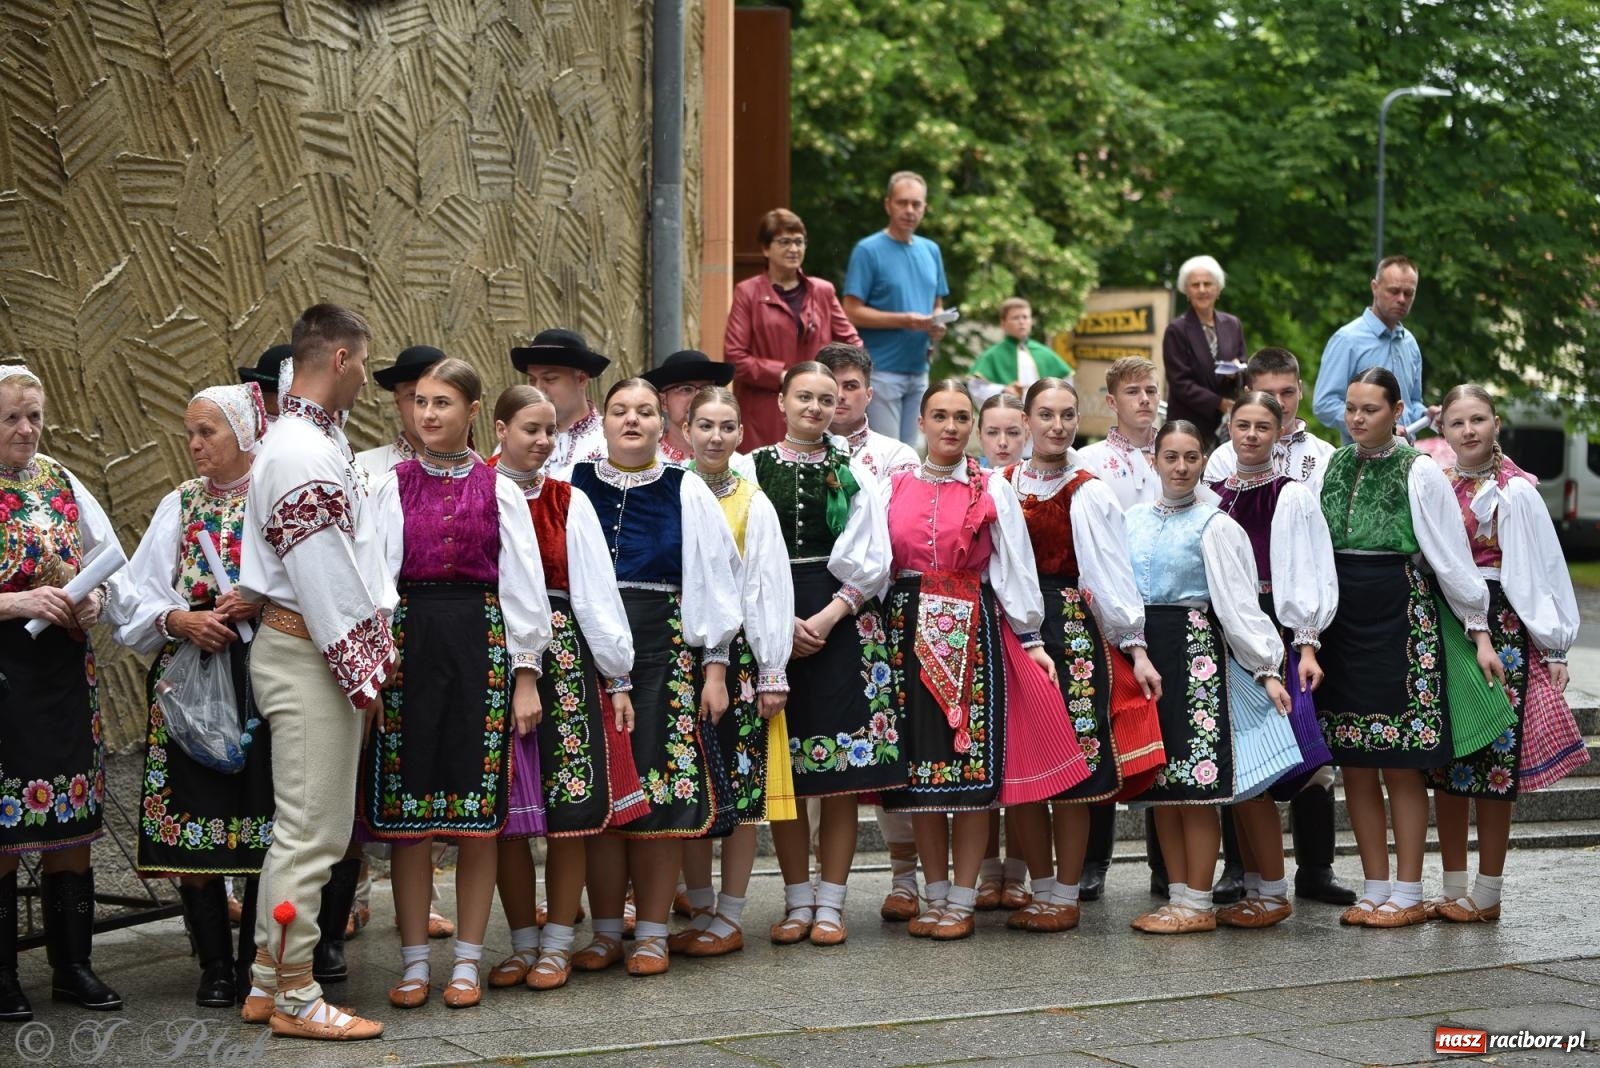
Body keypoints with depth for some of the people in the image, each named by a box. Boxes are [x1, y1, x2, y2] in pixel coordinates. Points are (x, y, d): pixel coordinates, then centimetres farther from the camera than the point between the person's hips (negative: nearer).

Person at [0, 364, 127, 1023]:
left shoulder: (61, 483, 9)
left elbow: (108, 563, 15)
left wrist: (93, 600, -4)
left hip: (65, 671, 4)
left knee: (73, 824, 7)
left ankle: (72, 966, 17)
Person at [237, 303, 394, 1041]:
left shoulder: (319, 440, 15)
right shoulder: (299, 453, -18)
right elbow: (321, 573, -19)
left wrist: (375, 646, 13)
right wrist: (361, 669, -14)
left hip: (325, 653, 11)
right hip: (307, 655, -11)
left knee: (302, 825, 15)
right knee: (310, 827, -5)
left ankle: (269, 980, 23)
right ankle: (296, 999, 2)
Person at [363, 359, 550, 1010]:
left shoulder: (498, 491, 5)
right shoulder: (392, 487, 6)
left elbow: (522, 584, 4)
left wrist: (526, 675, -1)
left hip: (480, 641, 0)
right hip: (407, 638, 0)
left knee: (478, 807, 2)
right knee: (406, 809, 2)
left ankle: (467, 962, 11)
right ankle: (415, 961, 12)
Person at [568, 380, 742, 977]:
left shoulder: (686, 493, 6)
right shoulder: (573, 486, 7)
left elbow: (711, 581, 5)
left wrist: (714, 667, -1)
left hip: (664, 653, -1)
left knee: (662, 787, -1)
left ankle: (652, 933, 7)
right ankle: (605, 931, 12)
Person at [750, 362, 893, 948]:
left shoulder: (853, 474, 9)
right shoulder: (753, 469, 6)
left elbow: (870, 560, 3)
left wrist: (829, 615, -10)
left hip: (842, 623, 0)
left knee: (840, 771, -2)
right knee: (781, 769, 1)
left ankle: (830, 902, 5)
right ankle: (798, 899, 11)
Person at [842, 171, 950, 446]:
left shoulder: (931, 251, 14)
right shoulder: (868, 250, -6)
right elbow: (852, 312, -11)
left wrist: (938, 325, -3)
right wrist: (904, 320, -20)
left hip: (919, 370, 6)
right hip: (881, 369, -6)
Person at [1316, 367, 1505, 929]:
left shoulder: (1419, 472, -5)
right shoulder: (1332, 467, 8)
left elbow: (1452, 558, -3)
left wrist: (1479, 631, -3)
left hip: (1401, 624, -4)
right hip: (1341, 624, 5)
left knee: (1401, 766, -2)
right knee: (1355, 765, 6)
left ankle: (1407, 896, 6)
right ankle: (1374, 889, 15)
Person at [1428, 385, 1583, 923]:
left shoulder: (1515, 492, -4)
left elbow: (1542, 571, -5)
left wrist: (1553, 648, -6)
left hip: (1499, 627, -5)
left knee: (1492, 763, -2)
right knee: (1443, 763, 6)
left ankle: (1486, 895, 7)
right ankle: (1454, 890, 15)